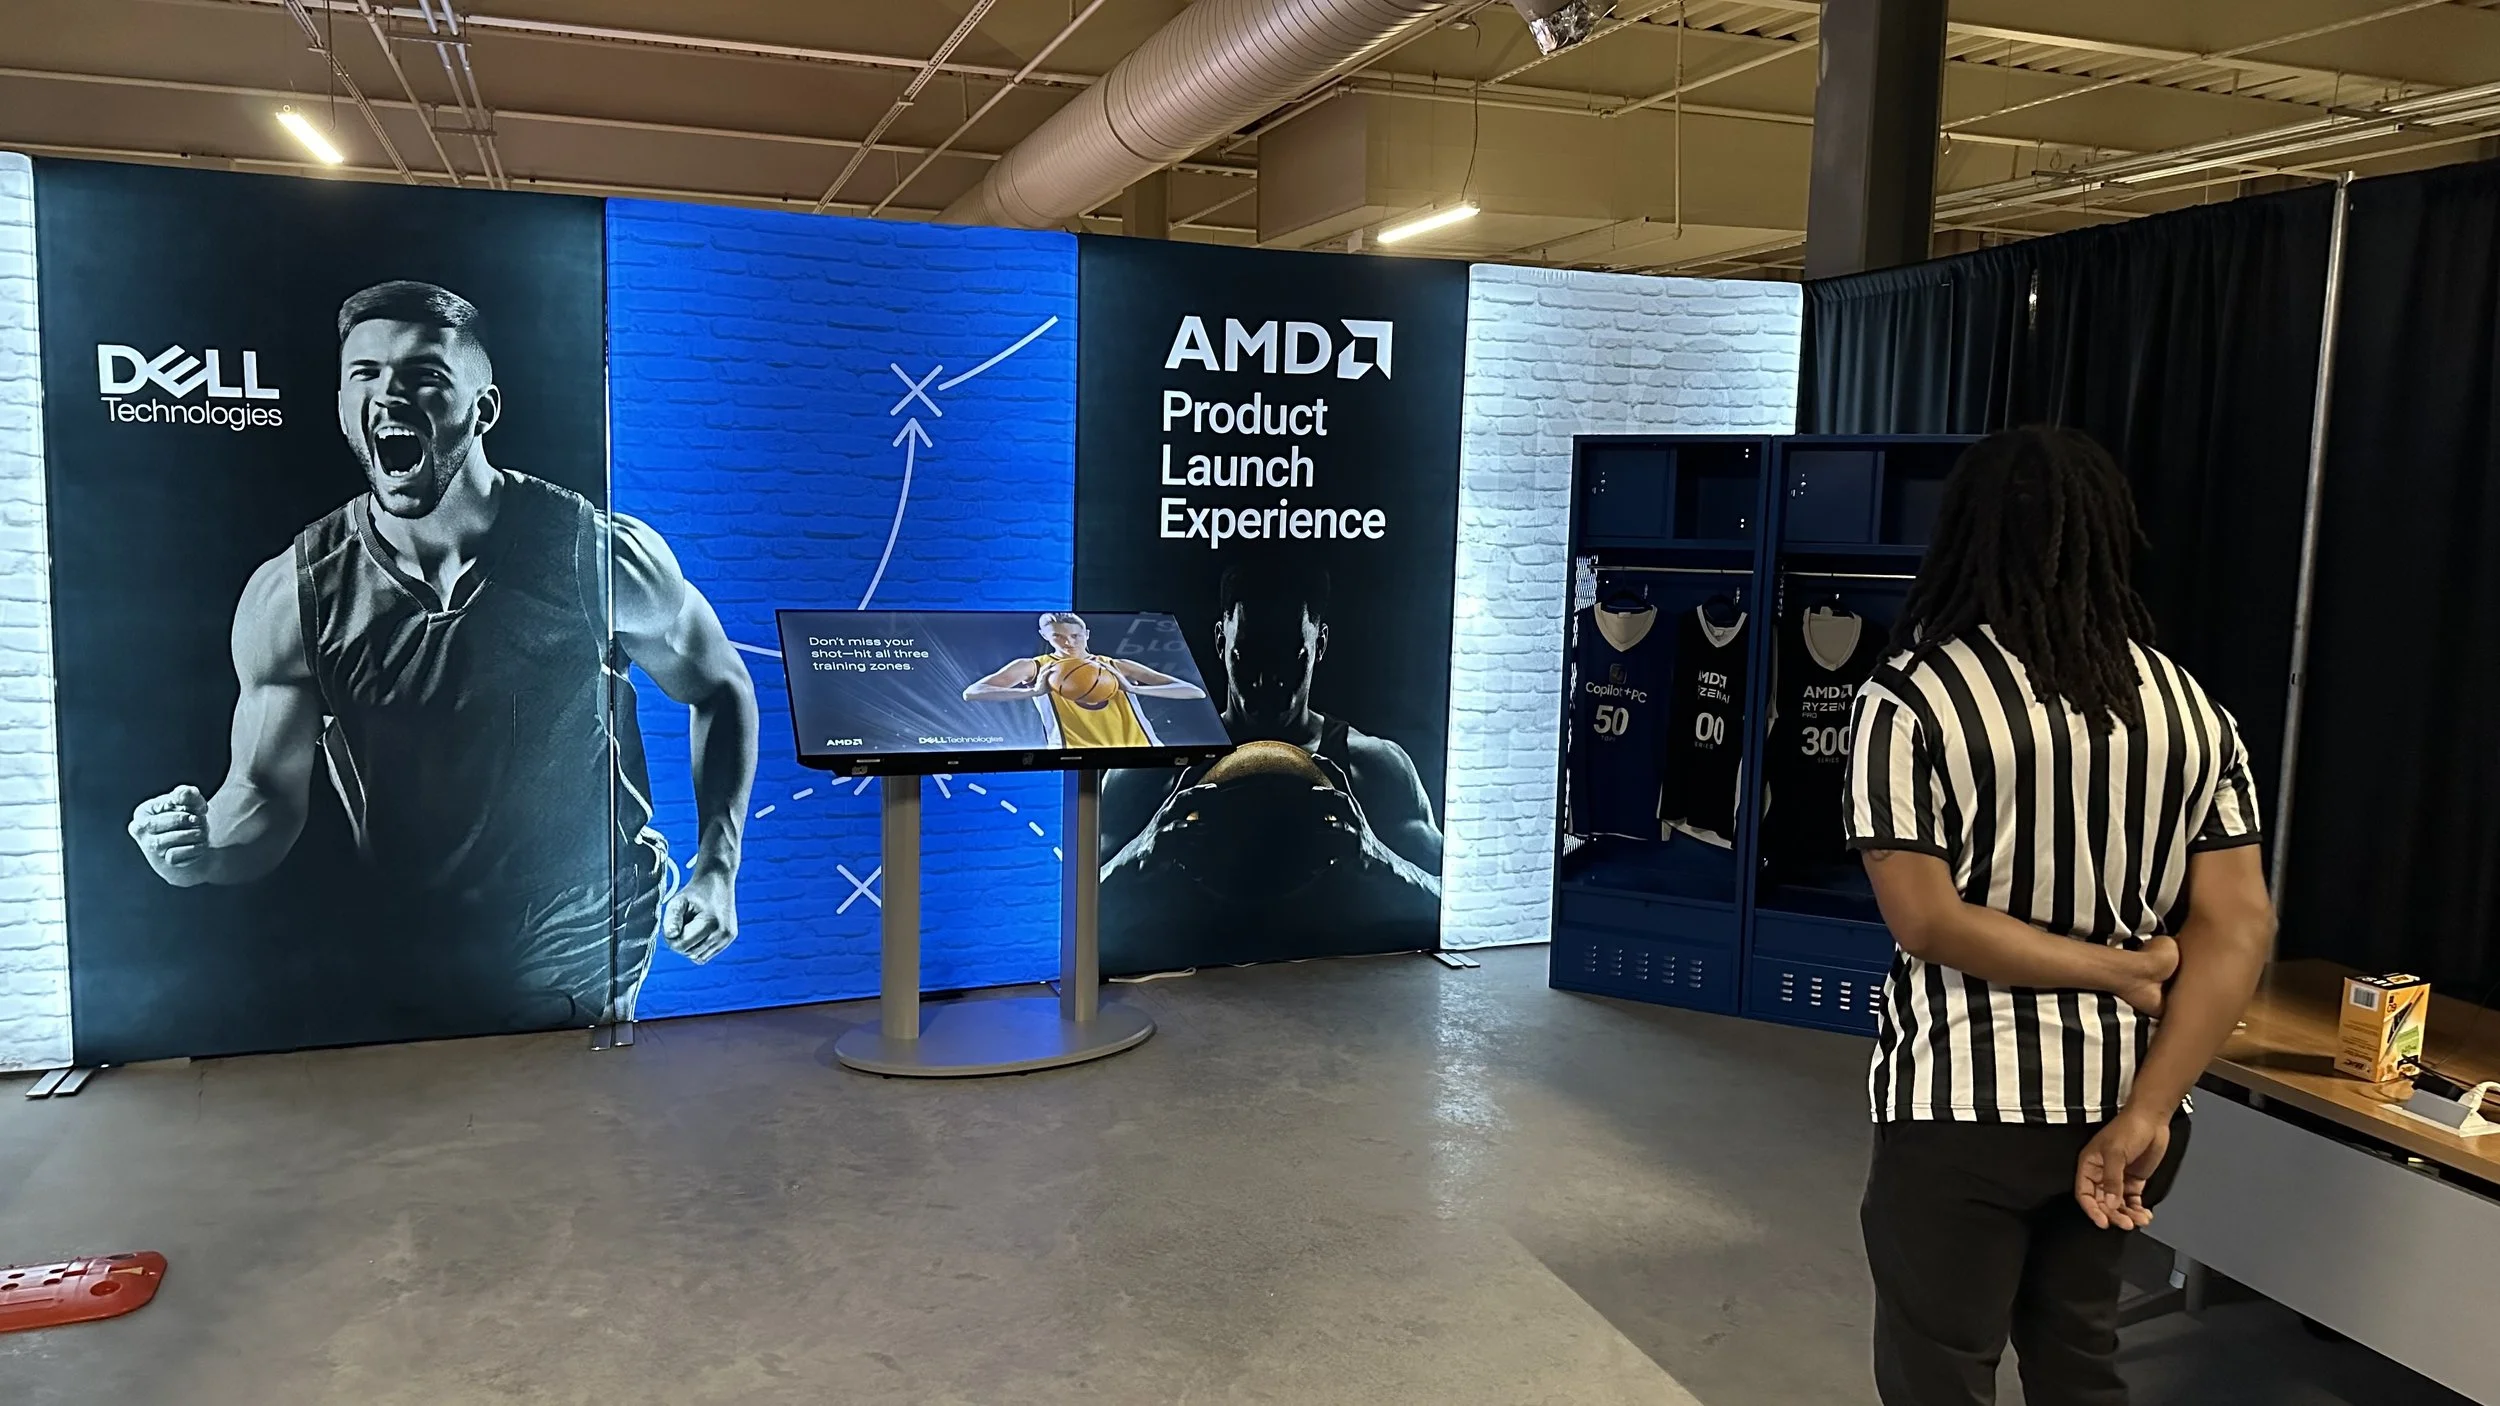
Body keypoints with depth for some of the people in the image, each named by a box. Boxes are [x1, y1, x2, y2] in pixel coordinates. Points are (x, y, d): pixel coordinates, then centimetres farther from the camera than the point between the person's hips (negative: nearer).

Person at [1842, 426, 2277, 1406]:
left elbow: (1928, 922, -18)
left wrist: (2130, 973, -8)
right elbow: (2238, 928, -4)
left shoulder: (1911, 698, -12)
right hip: (2121, 1101, 6)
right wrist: (2145, 1113, -9)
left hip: (1962, 1105, -5)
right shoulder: (2192, 709, 2)